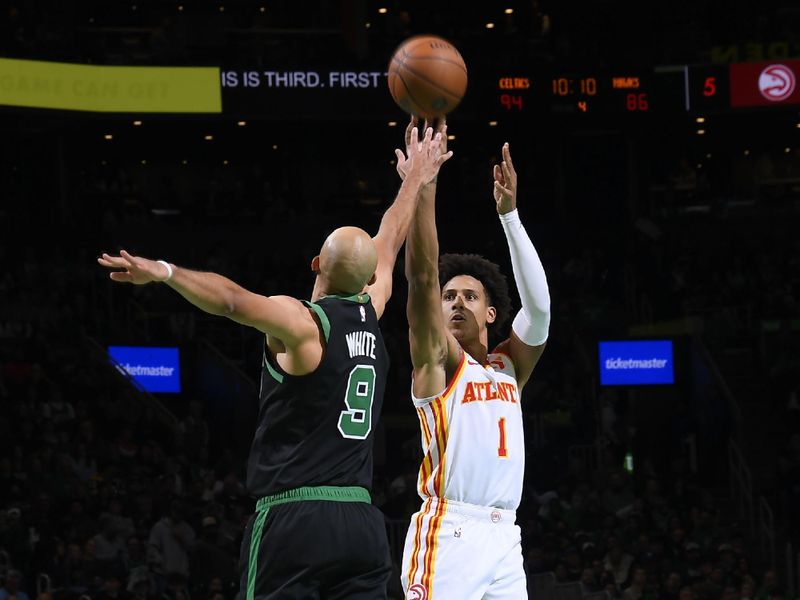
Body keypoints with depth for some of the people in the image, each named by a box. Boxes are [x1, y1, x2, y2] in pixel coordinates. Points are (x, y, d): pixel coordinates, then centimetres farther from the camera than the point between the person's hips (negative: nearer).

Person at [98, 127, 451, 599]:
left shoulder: (301, 322, -7)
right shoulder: (370, 316, 11)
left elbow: (232, 300, -26)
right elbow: (388, 246, 29)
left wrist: (164, 272, -38)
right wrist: (415, 181, 44)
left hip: (294, 518, -6)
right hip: (362, 521, 6)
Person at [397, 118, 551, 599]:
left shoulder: (508, 367, 20)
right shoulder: (437, 359, 7)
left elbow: (539, 307, 4)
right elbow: (422, 278, -7)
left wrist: (509, 214, -2)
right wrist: (424, 183, -14)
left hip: (504, 538, 6)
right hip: (449, 535, -6)